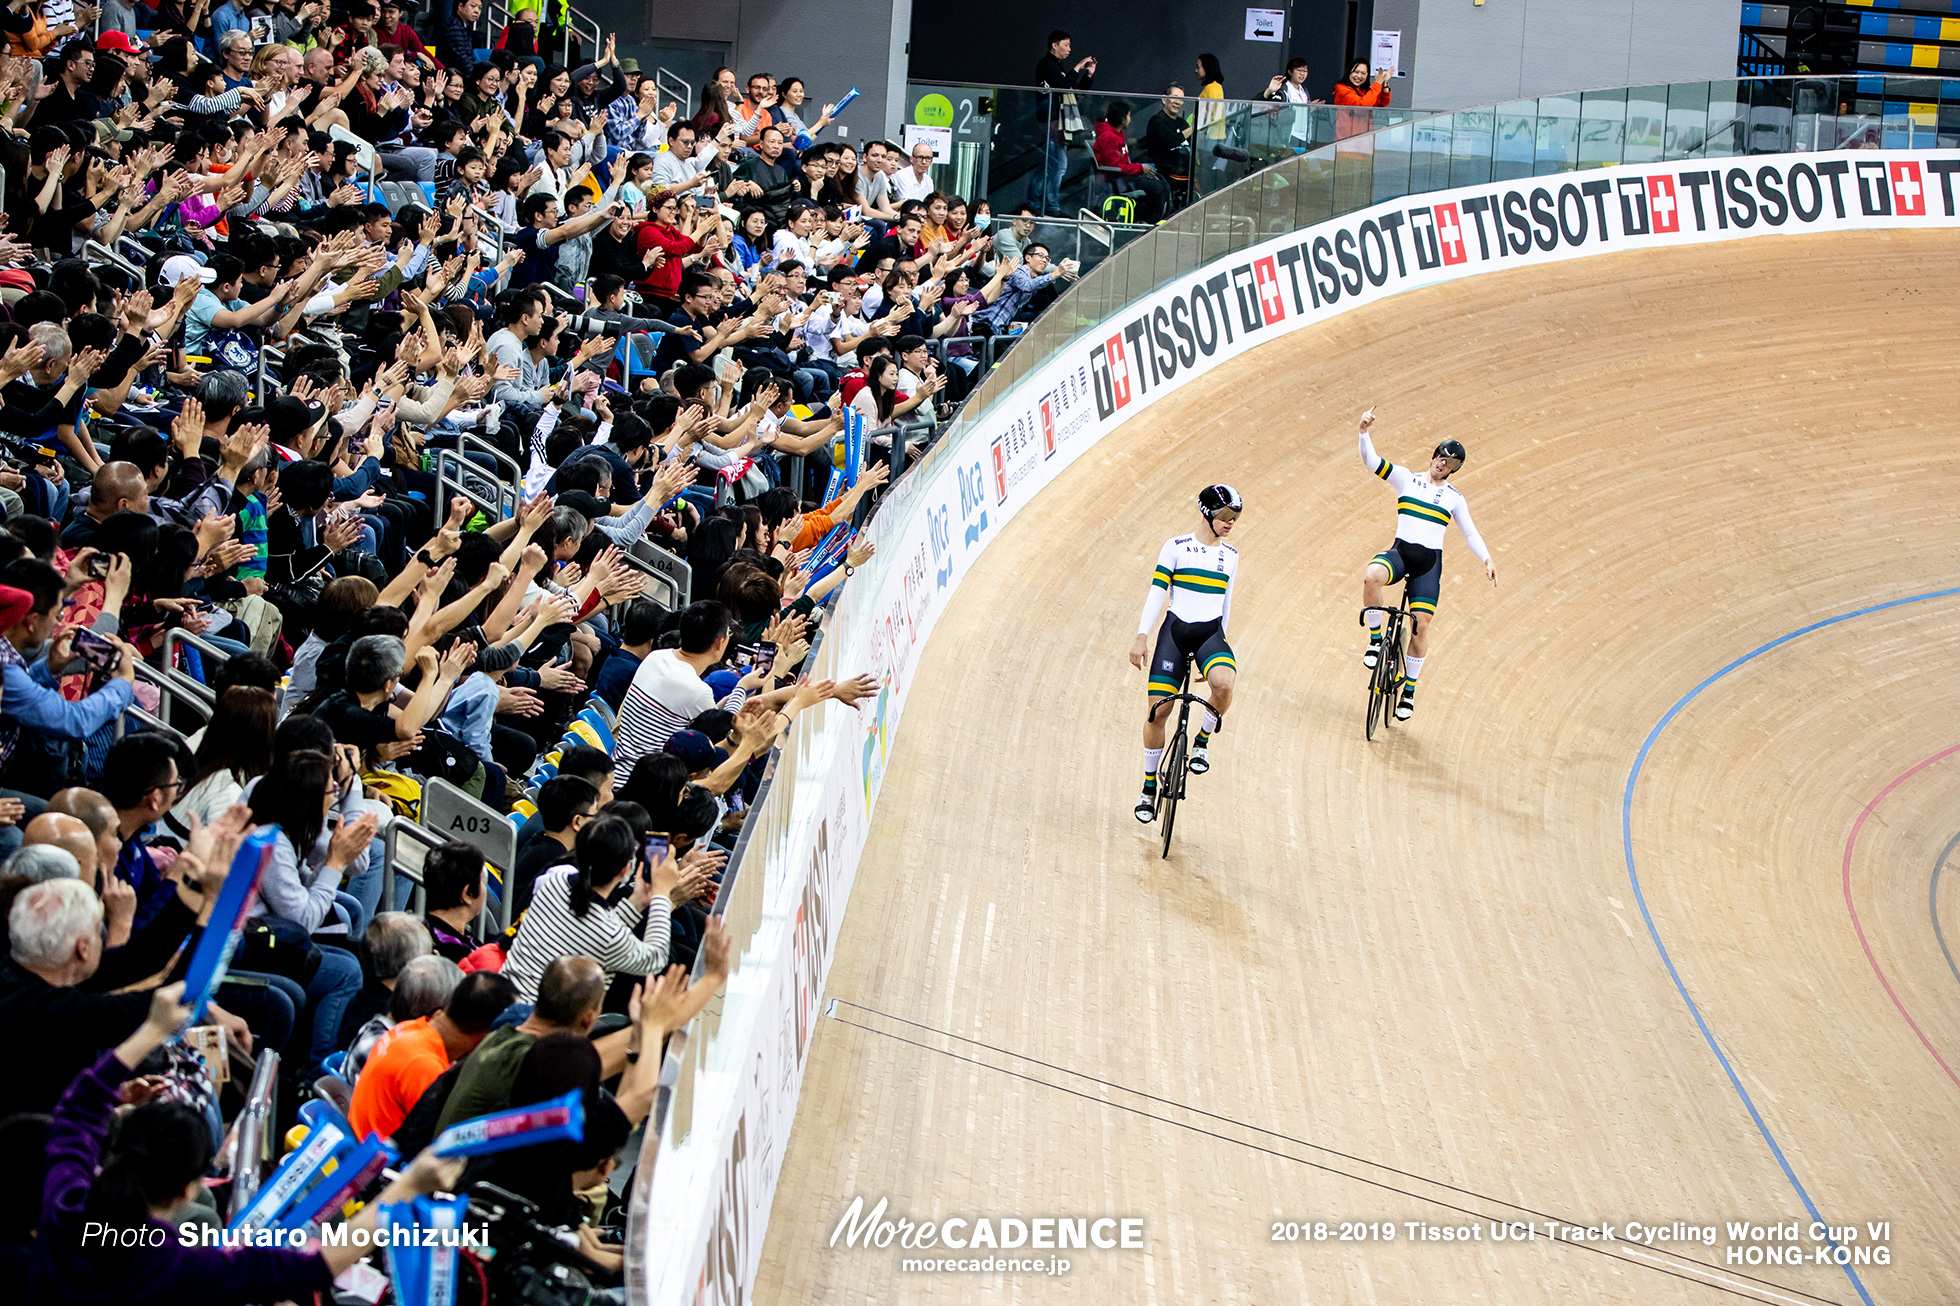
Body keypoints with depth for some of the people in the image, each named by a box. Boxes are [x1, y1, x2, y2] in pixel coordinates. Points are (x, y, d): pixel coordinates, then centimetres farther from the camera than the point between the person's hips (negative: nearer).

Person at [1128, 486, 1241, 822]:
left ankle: (1203, 739, -4)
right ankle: (1149, 787, 13)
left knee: (1224, 682, -32)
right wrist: (1141, 636, -11)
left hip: (1210, 633, 2)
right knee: (1158, 709, -4)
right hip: (1175, 630, -2)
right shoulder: (1177, 547, -2)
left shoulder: (1230, 555, 10)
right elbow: (1157, 591, -5)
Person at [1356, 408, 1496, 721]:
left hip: (1429, 562, 1)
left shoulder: (1454, 498, 11)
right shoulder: (1406, 479, 7)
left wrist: (1487, 559, -3)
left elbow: (1470, 533, 13)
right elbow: (1370, 460, -2)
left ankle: (1409, 689, 12)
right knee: (1371, 575, -36)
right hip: (1400, 552, -1)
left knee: (1420, 627, -5)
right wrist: (1365, 431, -19)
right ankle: (1376, 637, -17)